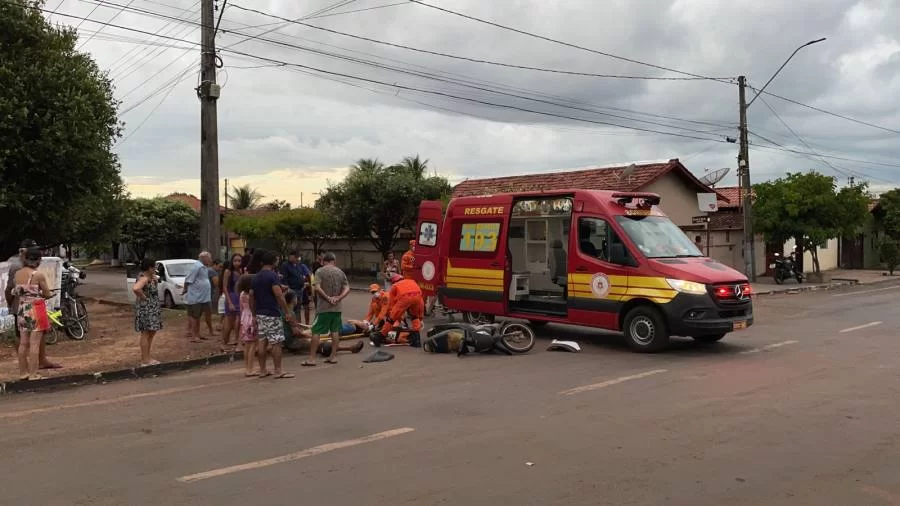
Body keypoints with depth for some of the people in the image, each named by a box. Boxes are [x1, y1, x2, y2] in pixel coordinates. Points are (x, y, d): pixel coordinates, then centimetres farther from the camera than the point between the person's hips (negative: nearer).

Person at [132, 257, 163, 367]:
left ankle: (147, 358, 24)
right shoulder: (144, 278, -19)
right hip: (145, 308, -10)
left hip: (152, 309, 10)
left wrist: (155, 279, 8)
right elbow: (135, 288, -38)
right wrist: (143, 297, -22)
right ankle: (145, 361, 0)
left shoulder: (150, 277, 9)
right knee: (146, 333, -5)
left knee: (151, 333, 15)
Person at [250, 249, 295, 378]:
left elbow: (251, 297, 13)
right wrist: (287, 312, -14)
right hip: (272, 314, -8)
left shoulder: (255, 277, 12)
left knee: (262, 342, 10)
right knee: (276, 342, -3)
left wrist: (254, 315, 19)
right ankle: (278, 371, -1)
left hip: (259, 314, 8)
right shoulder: (272, 275, -12)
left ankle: (262, 370, 14)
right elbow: (279, 295, -19)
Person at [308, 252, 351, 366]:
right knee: (335, 331, 12)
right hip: (337, 307, 4)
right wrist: (338, 298, -8)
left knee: (316, 331, 1)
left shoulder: (320, 271, -5)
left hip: (323, 307, -4)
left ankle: (312, 358, 2)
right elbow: (347, 289, 2)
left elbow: (317, 288, -17)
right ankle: (333, 356, 14)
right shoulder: (340, 272, 7)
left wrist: (328, 298, -11)